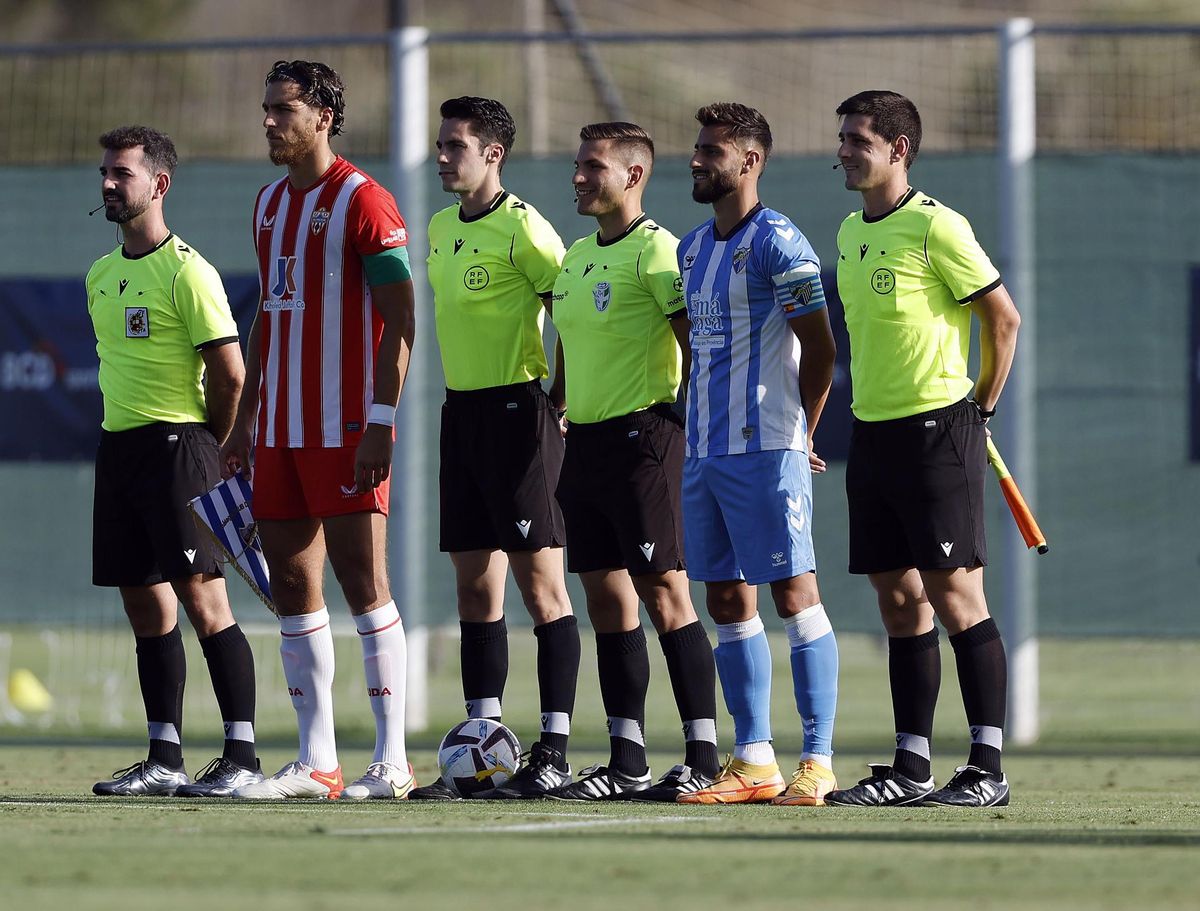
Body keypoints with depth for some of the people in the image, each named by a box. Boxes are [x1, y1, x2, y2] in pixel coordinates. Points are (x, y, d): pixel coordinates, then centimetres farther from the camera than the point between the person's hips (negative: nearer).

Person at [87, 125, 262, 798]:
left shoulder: (186, 270, -10)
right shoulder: (101, 275, 15)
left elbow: (230, 372, -11)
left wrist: (213, 452, -1)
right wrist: (126, 431, 17)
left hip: (178, 446, -8)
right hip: (119, 445, 8)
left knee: (203, 599, -11)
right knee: (146, 606, 8)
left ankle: (243, 758, -10)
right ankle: (165, 759, 12)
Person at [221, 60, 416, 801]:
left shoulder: (362, 201, -9)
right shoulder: (271, 203, 15)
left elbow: (399, 320, -12)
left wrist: (381, 423, -18)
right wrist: (246, 421, 18)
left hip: (346, 429, -8)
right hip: (281, 429, 8)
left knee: (363, 580, -7)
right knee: (292, 586, 6)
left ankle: (392, 760, -3)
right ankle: (316, 762, 10)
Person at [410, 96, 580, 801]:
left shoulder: (523, 227, -12)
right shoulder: (441, 230, 14)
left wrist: (563, 400, -14)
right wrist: (458, 401, 18)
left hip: (518, 411, -9)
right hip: (462, 411, 9)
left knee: (540, 584, -6)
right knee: (476, 586, 8)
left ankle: (555, 752, -5)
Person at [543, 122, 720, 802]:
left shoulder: (654, 249, -11)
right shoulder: (578, 255, 16)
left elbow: (699, 338, -14)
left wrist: (689, 418, -14)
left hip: (642, 436, -9)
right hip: (587, 441, 9)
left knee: (664, 593, -8)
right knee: (607, 598, 7)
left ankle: (705, 756, -5)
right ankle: (628, 762, 10)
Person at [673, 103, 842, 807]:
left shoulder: (777, 242, -10)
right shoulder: (693, 248, 15)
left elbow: (821, 347, -9)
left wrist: (801, 433, -2)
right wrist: (697, 429, 16)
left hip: (766, 452, -9)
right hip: (705, 453, 9)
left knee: (794, 595, -7)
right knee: (729, 603, 8)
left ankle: (818, 762, -6)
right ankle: (753, 761, 12)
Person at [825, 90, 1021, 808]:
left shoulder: (935, 226, -12)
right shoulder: (851, 231, 13)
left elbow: (1004, 317, -8)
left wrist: (980, 407, -1)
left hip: (937, 432, -8)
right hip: (873, 433, 8)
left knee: (956, 600, -7)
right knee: (900, 605, 8)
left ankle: (989, 769, -5)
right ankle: (911, 768, 12)